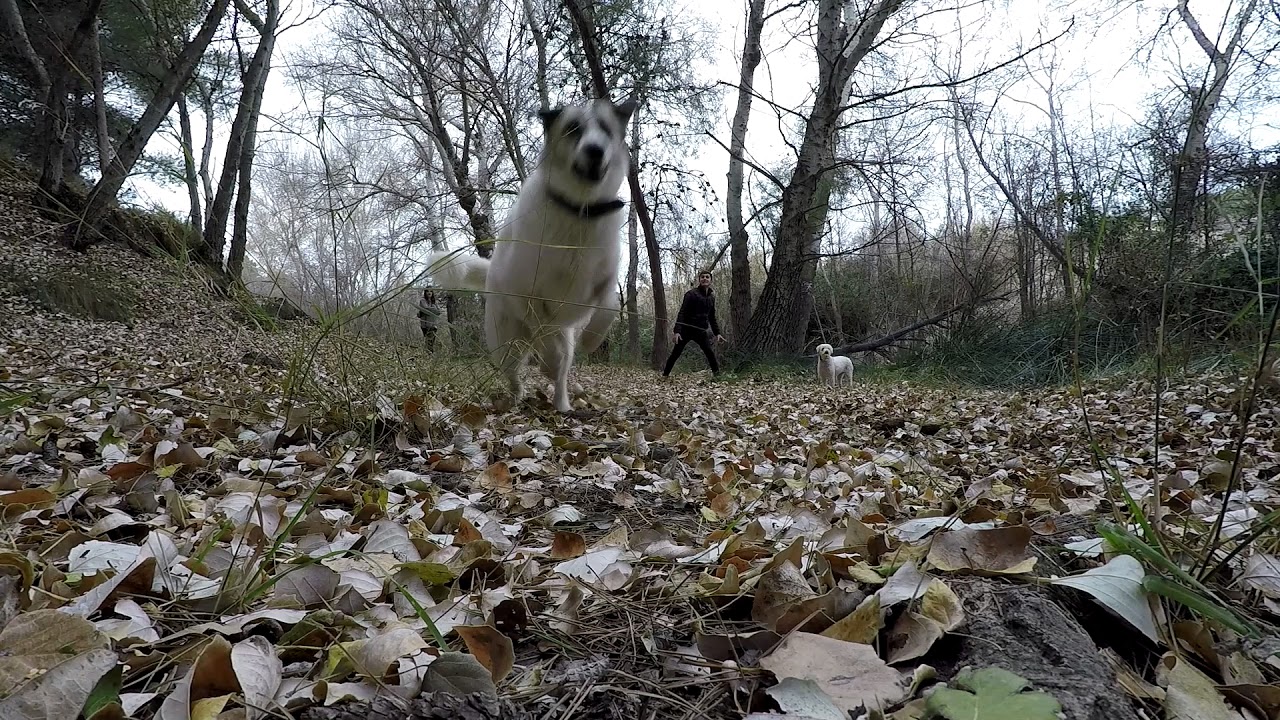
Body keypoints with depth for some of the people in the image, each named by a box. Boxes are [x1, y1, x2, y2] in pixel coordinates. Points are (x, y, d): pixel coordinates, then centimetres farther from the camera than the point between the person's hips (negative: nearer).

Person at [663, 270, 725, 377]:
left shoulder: (711, 297, 12)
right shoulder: (691, 294, -7)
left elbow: (712, 318, 22)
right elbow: (682, 313, -13)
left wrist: (717, 333, 13)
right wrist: (677, 331, -23)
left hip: (701, 331, 4)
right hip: (687, 329, -4)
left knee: (710, 354, -8)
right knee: (675, 354, -1)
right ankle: (665, 375, 9)